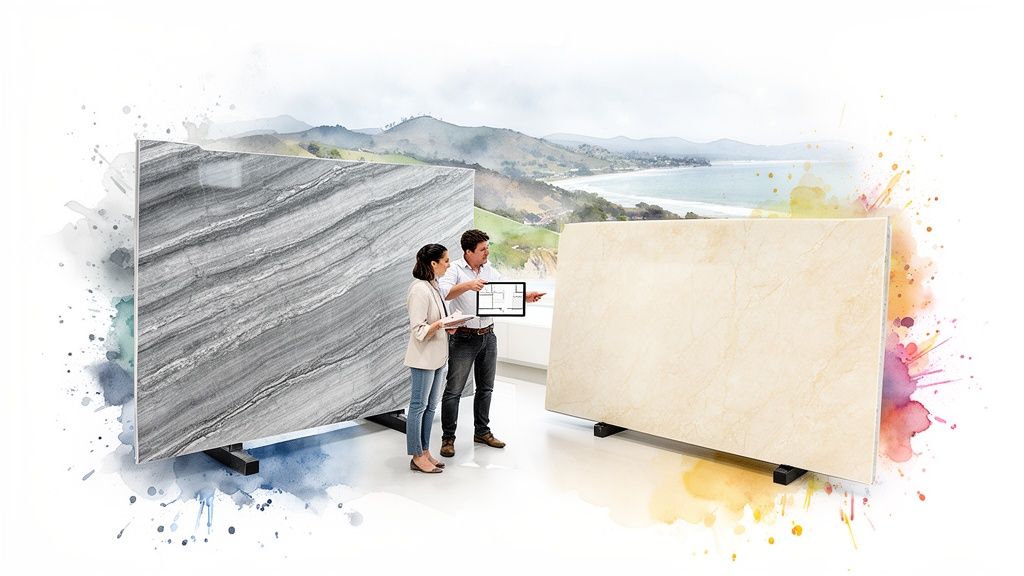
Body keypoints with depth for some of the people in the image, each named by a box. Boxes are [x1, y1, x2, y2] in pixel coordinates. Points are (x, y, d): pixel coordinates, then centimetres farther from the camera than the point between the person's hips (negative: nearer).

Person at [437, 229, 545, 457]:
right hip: (463, 338, -6)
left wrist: (525, 297, -8)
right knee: (454, 390, -1)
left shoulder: (490, 270, 8)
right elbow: (443, 293, -26)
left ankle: (482, 432, 30)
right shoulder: (454, 270, -11)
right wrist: (467, 285, -39)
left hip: (488, 336, 6)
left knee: (485, 388, 15)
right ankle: (448, 438, 11)